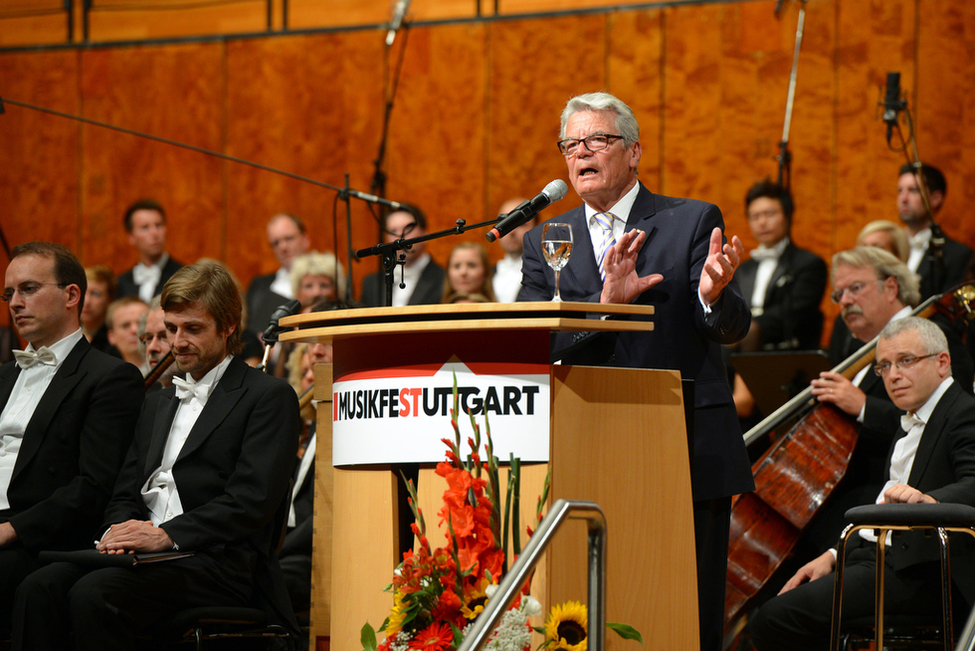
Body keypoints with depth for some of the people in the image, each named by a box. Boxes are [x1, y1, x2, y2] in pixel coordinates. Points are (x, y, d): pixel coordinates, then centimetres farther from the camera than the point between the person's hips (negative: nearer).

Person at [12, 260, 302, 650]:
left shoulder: (269, 397, 3)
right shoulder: (158, 403, 28)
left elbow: (253, 501, -10)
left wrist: (167, 534, -19)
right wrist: (119, 529, -2)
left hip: (219, 563, -7)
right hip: (145, 557, 7)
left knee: (94, 593, -33)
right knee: (39, 590, -23)